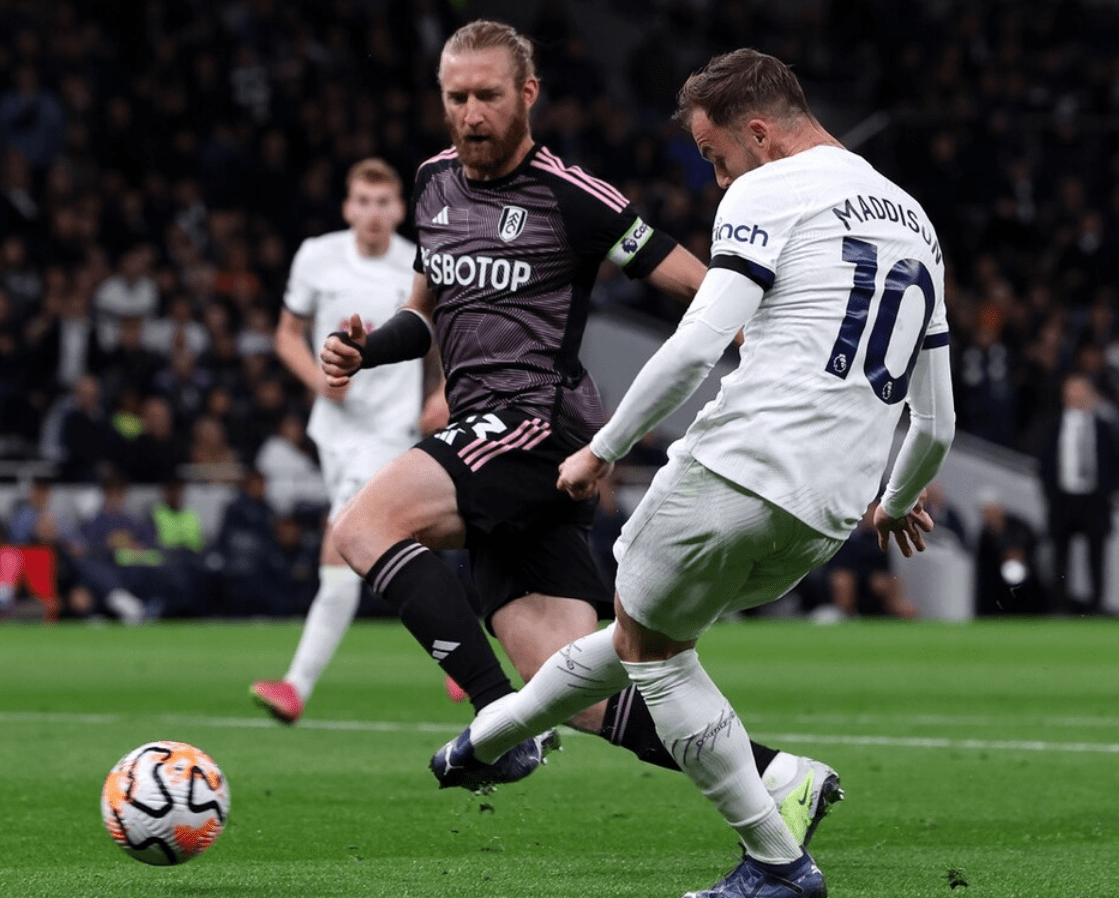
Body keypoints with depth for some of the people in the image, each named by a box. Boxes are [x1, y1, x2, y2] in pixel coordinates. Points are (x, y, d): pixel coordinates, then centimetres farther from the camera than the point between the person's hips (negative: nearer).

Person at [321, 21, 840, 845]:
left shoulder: (569, 198, -5)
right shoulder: (435, 184, 18)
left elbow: (699, 286, -4)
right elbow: (429, 313, 31)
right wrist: (366, 348, 11)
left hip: (539, 422, -7)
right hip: (489, 442, 7)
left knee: (362, 528, -24)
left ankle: (503, 716, -25)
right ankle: (776, 779, 0)